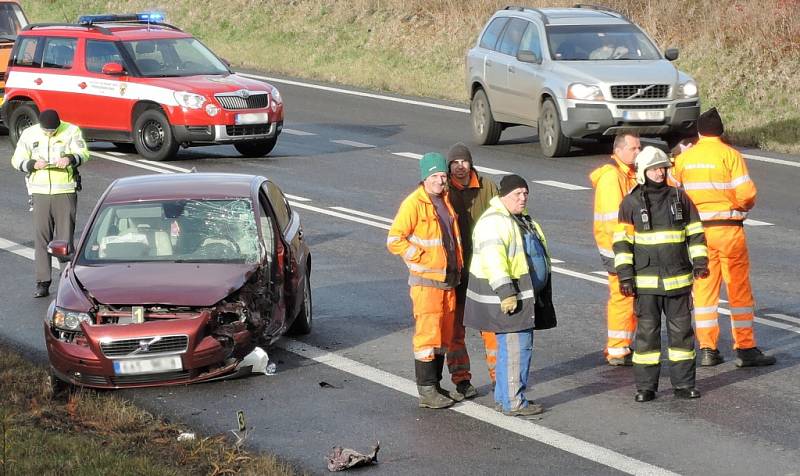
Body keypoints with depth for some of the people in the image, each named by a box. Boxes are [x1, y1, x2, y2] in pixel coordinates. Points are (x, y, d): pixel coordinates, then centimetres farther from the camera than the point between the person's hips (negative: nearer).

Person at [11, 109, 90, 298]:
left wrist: (70, 159, -32)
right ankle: (42, 283, 2)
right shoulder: (29, 134, 4)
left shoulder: (71, 131, -1)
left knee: (65, 237, -1)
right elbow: (17, 160, 5)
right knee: (41, 237, -1)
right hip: (40, 192, 2)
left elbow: (83, 153, -9)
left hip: (66, 192, -2)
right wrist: (33, 164, -16)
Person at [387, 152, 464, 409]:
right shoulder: (413, 204, -12)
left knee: (444, 335, 12)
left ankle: (436, 385, 22)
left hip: (448, 280, 8)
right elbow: (394, 240, -16)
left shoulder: (446, 201, 12)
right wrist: (421, 259, -16)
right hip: (426, 281, -8)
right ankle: (427, 391, -3)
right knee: (428, 335, -7)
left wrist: (457, 264, 15)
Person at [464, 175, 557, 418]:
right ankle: (513, 403, -7)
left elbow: (537, 254, 27)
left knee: (510, 347, 14)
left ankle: (502, 397, 22)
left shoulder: (523, 219, 18)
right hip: (507, 297, -10)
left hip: (527, 295, 10)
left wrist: (543, 291, 28)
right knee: (516, 347, -10)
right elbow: (493, 259, -24)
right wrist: (505, 292, -28)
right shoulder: (494, 221, -15)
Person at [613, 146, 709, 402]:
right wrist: (625, 275, -7)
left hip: (678, 279, 2)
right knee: (647, 332, 0)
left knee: (681, 330, 6)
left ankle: (683, 383, 14)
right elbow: (622, 241, -1)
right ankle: (645, 387, 8)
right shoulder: (631, 203, 0)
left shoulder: (680, 198, 6)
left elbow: (695, 233, 11)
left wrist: (700, 261, -1)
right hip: (645, 281, -2)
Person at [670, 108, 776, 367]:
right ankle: (745, 349, 3)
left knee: (704, 289, 9)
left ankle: (707, 349, 8)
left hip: (697, 229, 3)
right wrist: (743, 206, 5)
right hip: (728, 227, -3)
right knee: (739, 289, 3)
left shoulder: (684, 158, 3)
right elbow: (746, 194, -15)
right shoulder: (730, 155, -9)